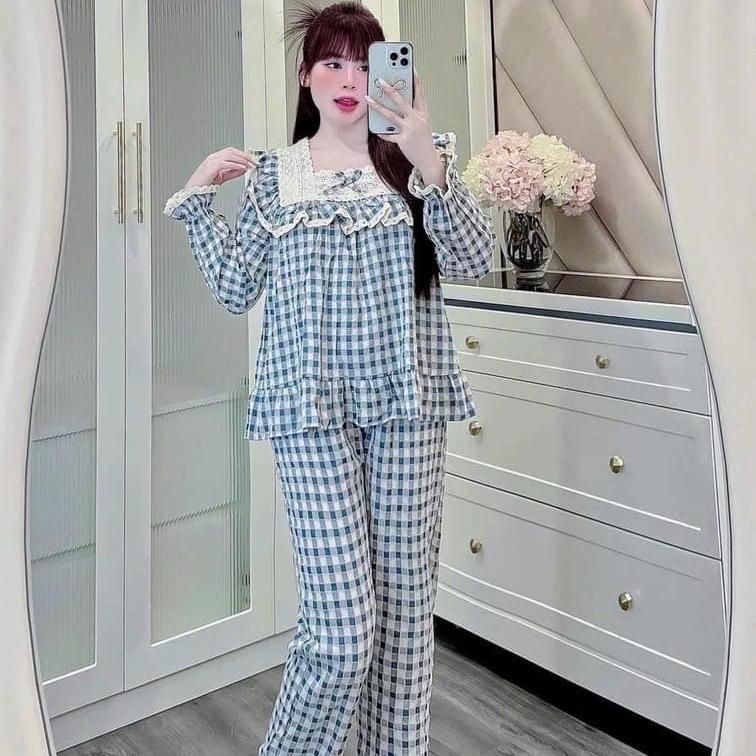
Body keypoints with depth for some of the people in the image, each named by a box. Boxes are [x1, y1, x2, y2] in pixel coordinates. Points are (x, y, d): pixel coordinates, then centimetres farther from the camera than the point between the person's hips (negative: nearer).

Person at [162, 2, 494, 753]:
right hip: (311, 411, -1)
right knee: (342, 627, -5)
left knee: (405, 610, 8)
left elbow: (474, 258, -6)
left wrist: (430, 163, -19)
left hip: (406, 404, 2)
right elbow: (234, 290, 8)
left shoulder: (414, 160, 7)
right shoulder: (271, 174, 9)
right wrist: (197, 197, 3)